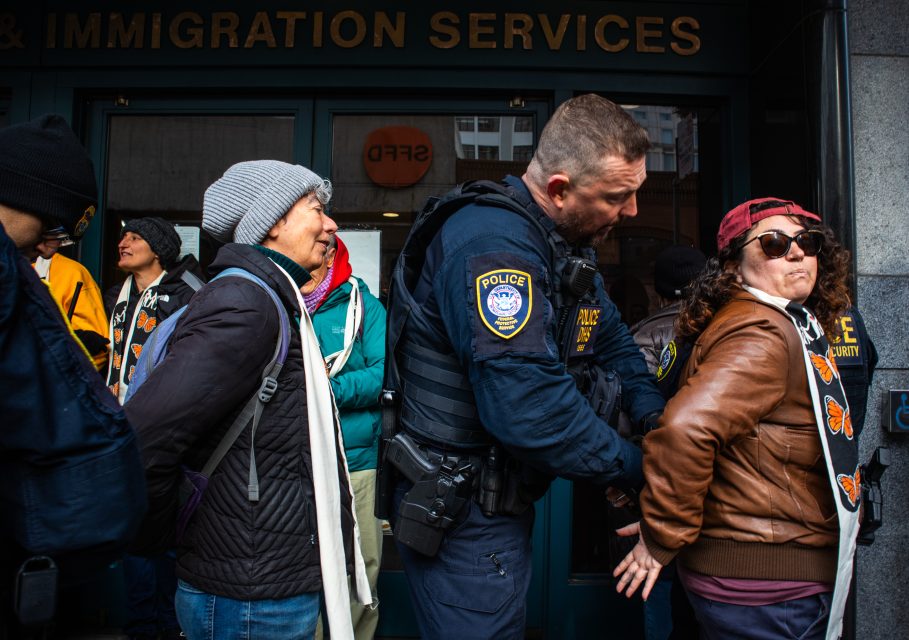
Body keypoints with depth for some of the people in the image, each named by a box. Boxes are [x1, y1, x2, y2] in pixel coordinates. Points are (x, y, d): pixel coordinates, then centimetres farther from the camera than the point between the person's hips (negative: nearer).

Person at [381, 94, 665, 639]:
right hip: (462, 513, -9)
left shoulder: (568, 245, 7)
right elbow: (531, 410, -33)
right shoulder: (493, 245, -27)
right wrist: (639, 467, -19)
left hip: (506, 500, 10)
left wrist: (655, 416, -3)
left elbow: (613, 340, 15)